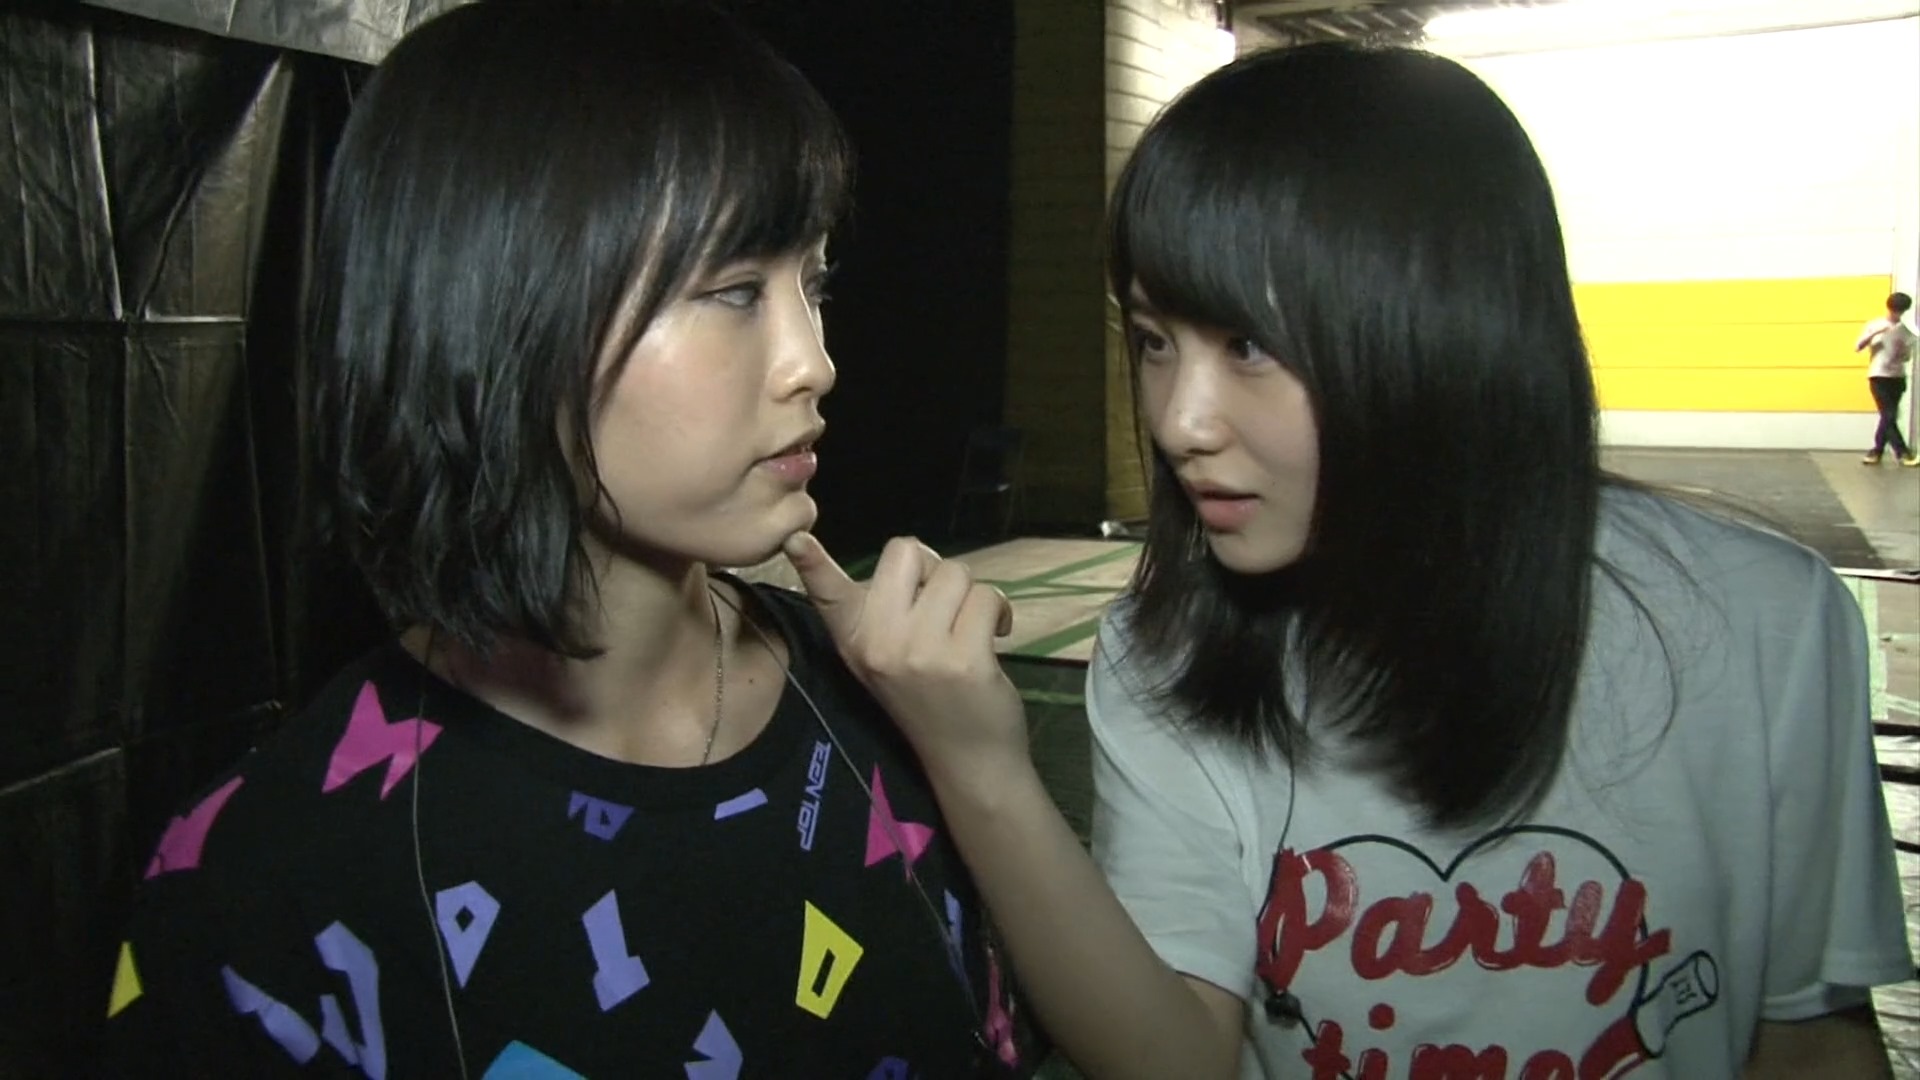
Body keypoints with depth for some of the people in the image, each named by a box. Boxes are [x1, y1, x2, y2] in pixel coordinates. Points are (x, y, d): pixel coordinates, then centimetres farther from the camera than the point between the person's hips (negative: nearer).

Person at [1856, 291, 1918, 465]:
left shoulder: (1905, 330, 8)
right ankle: (1902, 452, -7)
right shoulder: (1874, 325, 2)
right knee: (1889, 416, -11)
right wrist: (1874, 333, -18)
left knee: (1888, 416, 3)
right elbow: (1857, 348, -4)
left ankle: (1876, 452, 11)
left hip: (1897, 377, 3)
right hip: (1878, 376, -3)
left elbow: (1908, 357, 9)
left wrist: (1902, 351, -15)